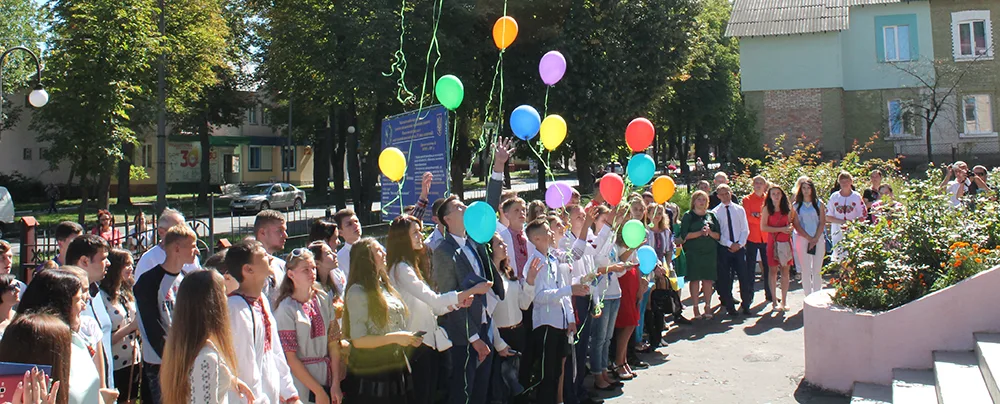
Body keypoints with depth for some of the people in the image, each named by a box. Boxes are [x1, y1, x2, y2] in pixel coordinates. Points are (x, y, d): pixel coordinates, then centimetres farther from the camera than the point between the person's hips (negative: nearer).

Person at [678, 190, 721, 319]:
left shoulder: (711, 215, 12)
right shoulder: (688, 216, 3)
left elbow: (718, 235, 10)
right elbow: (684, 235, -6)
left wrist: (710, 232, -10)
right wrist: (700, 233, -15)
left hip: (710, 252, 3)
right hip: (694, 252, -3)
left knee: (708, 279, 2)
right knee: (695, 279, -3)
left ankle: (708, 306, 10)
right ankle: (696, 307, 4)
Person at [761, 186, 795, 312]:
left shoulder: (787, 209, 10)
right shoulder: (767, 209, -1)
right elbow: (763, 227, -8)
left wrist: (790, 228, -1)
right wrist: (781, 229, -12)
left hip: (786, 241, 3)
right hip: (773, 242, -3)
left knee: (785, 271, 2)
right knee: (773, 271, -1)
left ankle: (784, 301, 9)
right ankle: (774, 301, 5)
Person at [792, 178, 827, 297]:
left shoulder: (818, 203, 6)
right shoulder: (796, 205, 5)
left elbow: (822, 222, 2)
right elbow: (796, 224, 0)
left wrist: (815, 238, -8)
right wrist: (809, 238, -9)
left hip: (818, 239, 0)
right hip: (802, 239, 0)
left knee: (817, 270, 1)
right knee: (805, 270, 1)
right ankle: (808, 297, 8)